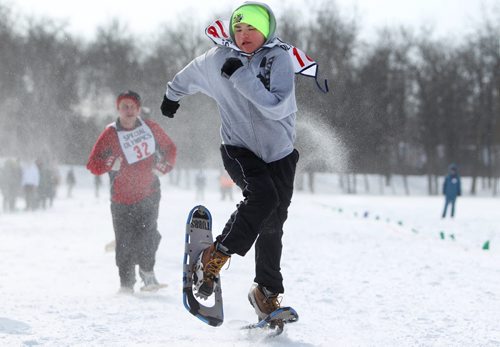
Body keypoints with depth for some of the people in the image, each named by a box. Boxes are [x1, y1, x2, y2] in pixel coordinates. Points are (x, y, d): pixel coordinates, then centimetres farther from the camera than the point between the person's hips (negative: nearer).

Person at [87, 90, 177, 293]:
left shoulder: (150, 127, 3)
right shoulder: (111, 134, -6)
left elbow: (170, 148, 17)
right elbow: (93, 165, -8)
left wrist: (163, 166, 1)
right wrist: (111, 162, -25)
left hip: (149, 194, 2)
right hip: (123, 199, -1)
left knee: (148, 234, -17)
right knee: (125, 244, -1)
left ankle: (147, 273, -2)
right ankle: (126, 284, 13)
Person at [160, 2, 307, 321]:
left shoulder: (280, 58, -12)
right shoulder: (218, 59, -5)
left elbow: (277, 107, -26)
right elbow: (189, 76, 18)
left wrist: (242, 76, -29)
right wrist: (172, 96, 37)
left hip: (278, 153, 1)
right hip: (238, 149, -1)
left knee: (272, 225, 4)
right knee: (263, 196, -30)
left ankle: (267, 292, 22)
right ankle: (214, 258, -24)